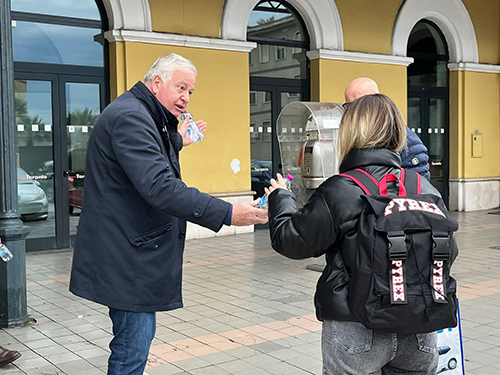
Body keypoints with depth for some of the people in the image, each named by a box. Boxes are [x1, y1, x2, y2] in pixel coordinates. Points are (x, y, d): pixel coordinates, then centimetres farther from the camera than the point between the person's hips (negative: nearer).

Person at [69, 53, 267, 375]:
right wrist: (227, 213, -33)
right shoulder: (130, 116, -19)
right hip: (126, 255, -11)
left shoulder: (144, 116, 17)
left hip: (135, 249, 11)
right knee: (133, 346, -5)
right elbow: (159, 186, -31)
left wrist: (177, 141, 24)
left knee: (138, 335, 19)